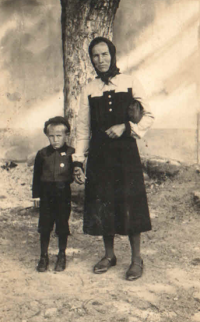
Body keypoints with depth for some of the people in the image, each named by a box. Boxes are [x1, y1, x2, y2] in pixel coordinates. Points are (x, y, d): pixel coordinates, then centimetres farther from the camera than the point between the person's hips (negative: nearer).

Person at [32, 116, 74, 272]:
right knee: (45, 227, 8)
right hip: (46, 195, 2)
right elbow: (37, 175, 7)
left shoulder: (71, 153, -4)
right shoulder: (42, 154, 2)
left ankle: (62, 256, 26)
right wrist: (36, 194, 5)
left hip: (64, 195, -1)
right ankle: (44, 256, 23)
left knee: (62, 227, 9)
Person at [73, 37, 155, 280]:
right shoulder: (89, 90, 9)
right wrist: (78, 161, 2)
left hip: (125, 152, -2)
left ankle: (136, 259, 14)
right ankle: (109, 255, 24)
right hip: (99, 154, 3)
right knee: (102, 206, 6)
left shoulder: (130, 84, 3)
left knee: (130, 205, -2)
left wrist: (126, 127, -13)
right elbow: (83, 128, 9)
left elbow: (148, 116, 4)